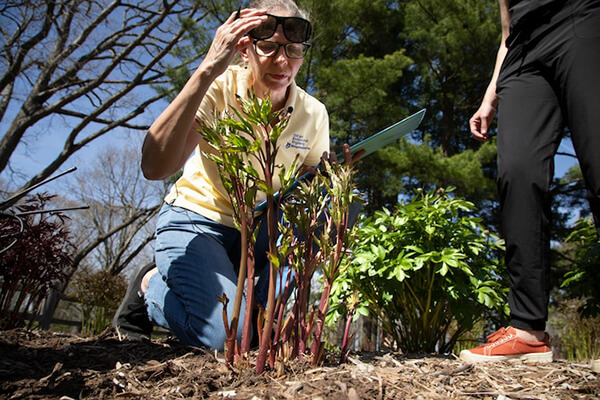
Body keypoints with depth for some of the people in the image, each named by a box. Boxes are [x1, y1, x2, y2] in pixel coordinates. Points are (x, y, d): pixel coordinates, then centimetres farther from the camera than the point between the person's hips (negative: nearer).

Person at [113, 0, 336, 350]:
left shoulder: (314, 114, -7)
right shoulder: (219, 88, -18)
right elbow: (155, 167, -34)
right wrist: (208, 70, -39)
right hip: (197, 219, -4)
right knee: (228, 334, -25)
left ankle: (268, 301, 0)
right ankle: (151, 287, 7)